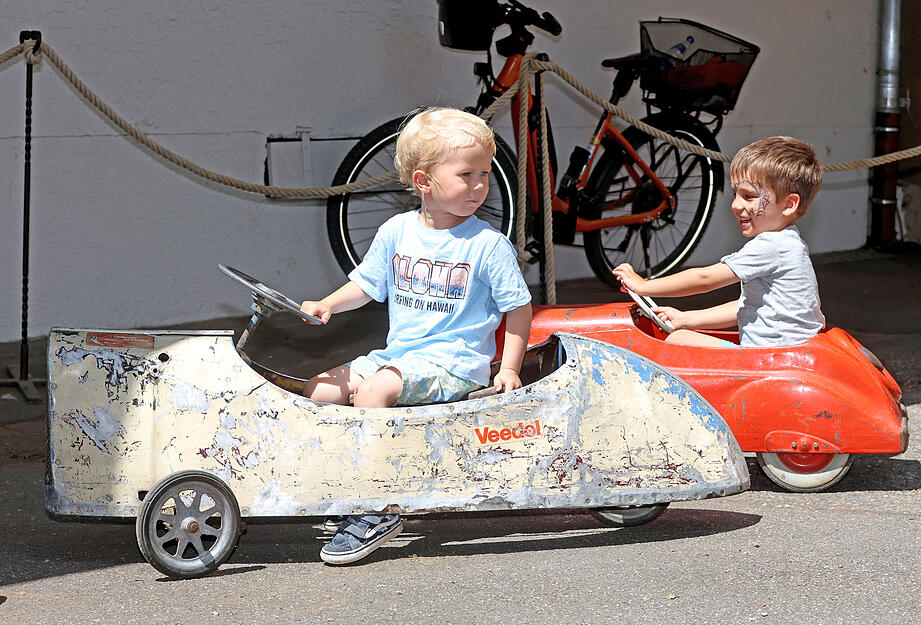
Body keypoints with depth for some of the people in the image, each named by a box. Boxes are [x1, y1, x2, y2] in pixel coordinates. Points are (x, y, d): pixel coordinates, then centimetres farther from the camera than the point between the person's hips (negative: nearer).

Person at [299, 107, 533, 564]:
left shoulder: (488, 244, -6)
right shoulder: (397, 231, 5)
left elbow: (519, 307, 0)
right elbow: (366, 285, 16)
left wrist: (509, 369, -8)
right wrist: (327, 306, -2)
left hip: (453, 363, -6)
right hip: (397, 354, 6)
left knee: (375, 390, -30)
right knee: (318, 389, -5)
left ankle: (377, 512, -26)